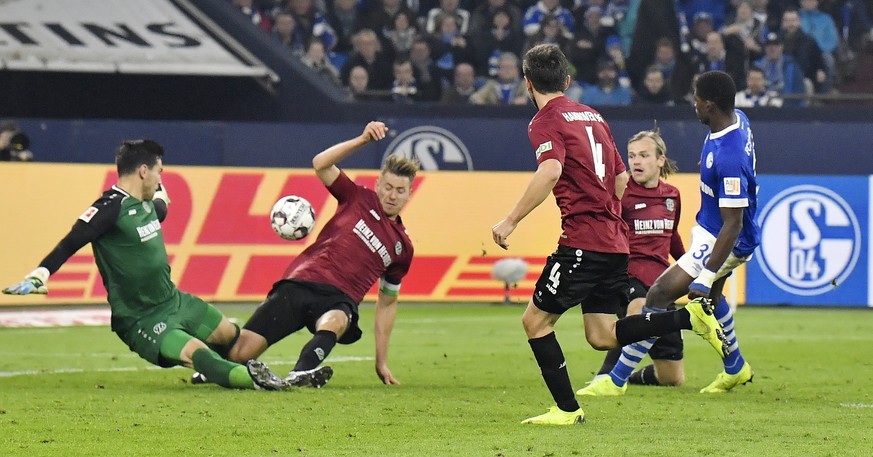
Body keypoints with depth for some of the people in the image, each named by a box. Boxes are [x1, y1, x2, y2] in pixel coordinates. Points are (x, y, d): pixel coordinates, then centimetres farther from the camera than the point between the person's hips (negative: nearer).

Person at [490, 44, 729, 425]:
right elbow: (621, 179, 22)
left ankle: (567, 409, 2)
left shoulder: (546, 121, -6)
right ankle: (690, 315, -4)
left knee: (535, 320, 3)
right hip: (615, 241, 8)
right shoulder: (593, 116, 19)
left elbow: (550, 172, -25)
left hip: (582, 241, -8)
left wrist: (511, 220, -22)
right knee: (602, 335, 9)